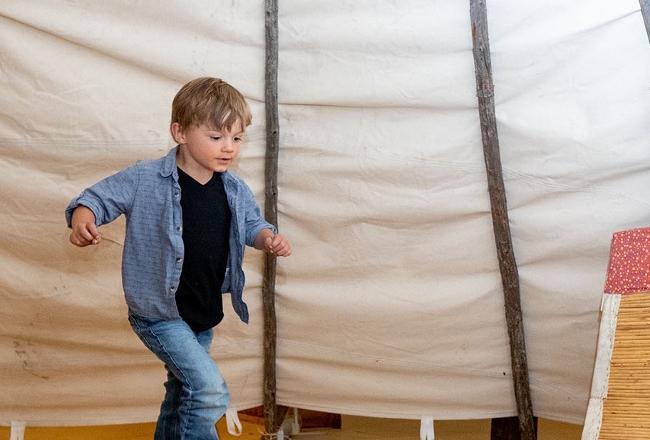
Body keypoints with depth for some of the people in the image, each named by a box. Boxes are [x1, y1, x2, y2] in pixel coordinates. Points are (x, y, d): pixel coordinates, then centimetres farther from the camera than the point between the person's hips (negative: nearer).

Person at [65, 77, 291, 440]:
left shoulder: (235, 190, -1)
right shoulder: (145, 180, -17)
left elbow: (251, 224, 12)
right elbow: (101, 196, -11)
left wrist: (268, 238, -10)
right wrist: (83, 218, -33)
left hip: (205, 316, 7)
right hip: (159, 314, -6)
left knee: (184, 394, 24)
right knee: (210, 391, -20)